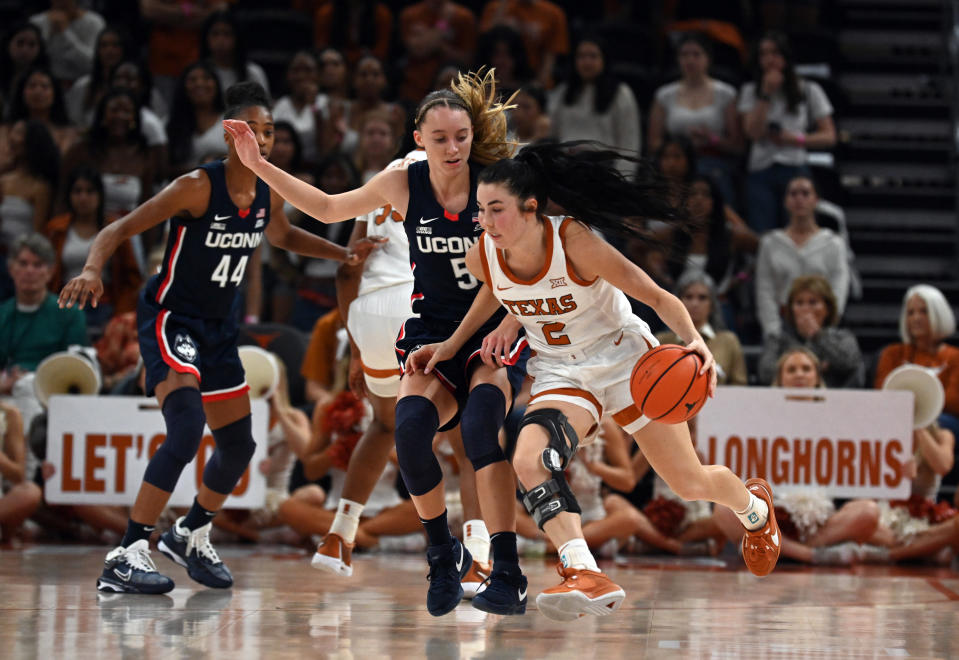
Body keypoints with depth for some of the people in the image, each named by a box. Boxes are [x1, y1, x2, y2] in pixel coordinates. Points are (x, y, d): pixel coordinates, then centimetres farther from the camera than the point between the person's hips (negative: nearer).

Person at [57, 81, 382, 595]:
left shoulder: (268, 193, 0)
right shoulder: (198, 186, -21)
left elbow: (282, 236, 23)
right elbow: (121, 229, -22)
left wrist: (344, 254, 13)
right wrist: (92, 270, -41)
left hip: (218, 327, 8)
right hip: (169, 317, -8)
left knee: (238, 445, 14)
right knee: (186, 430, -27)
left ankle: (191, 535, 40)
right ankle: (126, 558, -24)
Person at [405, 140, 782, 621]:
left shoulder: (575, 243, -28)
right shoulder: (482, 257, -14)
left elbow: (657, 297, -23)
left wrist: (695, 340, -39)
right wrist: (453, 343, 10)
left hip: (624, 359, -3)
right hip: (560, 372, 3)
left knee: (690, 484, 5)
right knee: (529, 459, -30)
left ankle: (754, 506, 42)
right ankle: (587, 577, -37)